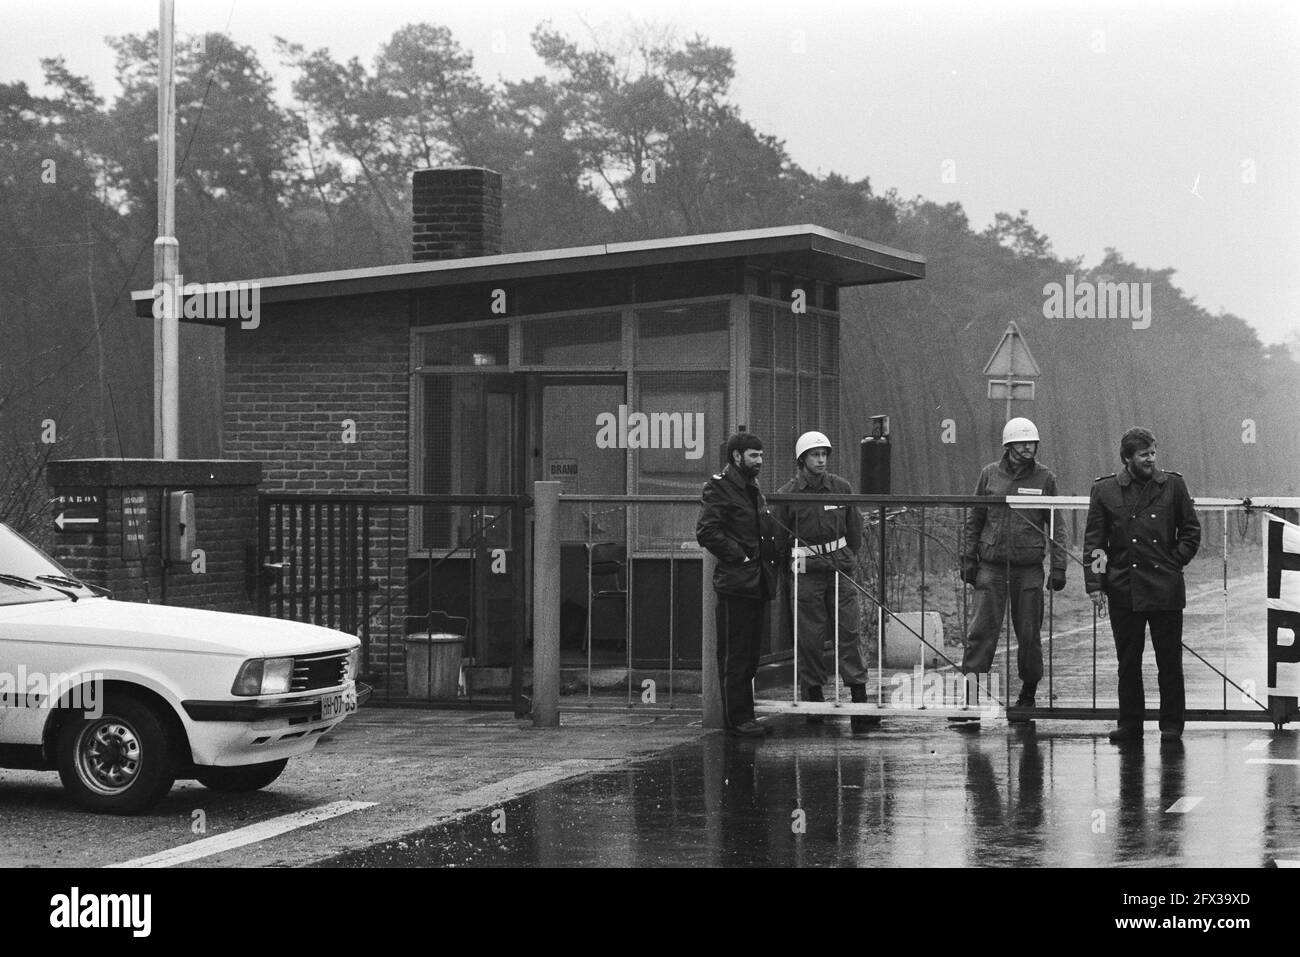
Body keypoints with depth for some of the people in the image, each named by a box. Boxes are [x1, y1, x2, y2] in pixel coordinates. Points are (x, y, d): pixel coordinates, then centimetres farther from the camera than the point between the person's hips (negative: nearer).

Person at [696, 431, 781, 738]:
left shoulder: (753, 490, 21)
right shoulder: (719, 488, -8)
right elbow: (706, 532, -18)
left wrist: (772, 556, 15)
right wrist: (739, 555, -18)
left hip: (757, 584, 9)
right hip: (735, 583, -9)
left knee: (750, 655, 13)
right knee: (734, 655, -5)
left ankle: (745, 715, 18)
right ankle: (737, 718, -2)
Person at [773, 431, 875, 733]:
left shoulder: (841, 488, 6)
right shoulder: (787, 494, -2)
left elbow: (854, 529, 15)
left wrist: (849, 559, 12)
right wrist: (787, 570, 4)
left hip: (840, 568, 2)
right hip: (806, 572, -2)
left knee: (848, 632, -4)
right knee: (810, 636, 0)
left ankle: (859, 697, -7)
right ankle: (813, 696, 11)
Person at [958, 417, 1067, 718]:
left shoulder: (1045, 478, 3)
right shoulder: (990, 474, 5)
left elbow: (1056, 525, 5)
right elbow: (974, 519, 11)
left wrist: (1058, 566, -1)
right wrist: (969, 558, 6)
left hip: (1029, 566, 0)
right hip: (991, 564, 0)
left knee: (1029, 634, 4)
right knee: (982, 628, -7)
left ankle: (1028, 692, 18)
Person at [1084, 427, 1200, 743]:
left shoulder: (1173, 485, 3)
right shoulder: (1105, 490, 2)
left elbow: (1191, 531, 12)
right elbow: (1093, 541, 3)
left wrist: (1176, 561, 2)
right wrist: (1095, 584, -3)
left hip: (1166, 588, 0)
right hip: (1123, 588, 0)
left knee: (1170, 661, 3)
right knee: (1128, 662, 6)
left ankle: (1171, 725, 11)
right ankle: (1129, 725, 13)